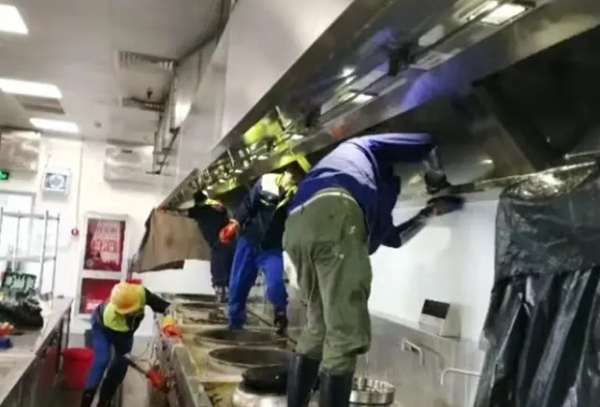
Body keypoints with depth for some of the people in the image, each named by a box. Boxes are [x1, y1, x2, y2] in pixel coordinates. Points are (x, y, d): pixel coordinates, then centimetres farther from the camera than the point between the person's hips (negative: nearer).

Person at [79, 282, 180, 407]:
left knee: (122, 363, 0)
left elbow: (163, 305, -29)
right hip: (103, 327, -4)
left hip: (125, 331, 4)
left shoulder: (141, 293, -40)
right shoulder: (110, 315, -46)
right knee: (102, 360, -23)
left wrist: (168, 324, -51)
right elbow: (120, 342, -39)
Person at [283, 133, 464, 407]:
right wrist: (437, 179, 44)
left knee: (318, 328, 19)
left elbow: (394, 238, 47)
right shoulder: (367, 148, 32)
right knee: (346, 335, -6)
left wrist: (430, 211, 54)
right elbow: (427, 145, 28)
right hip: (333, 213, -8)